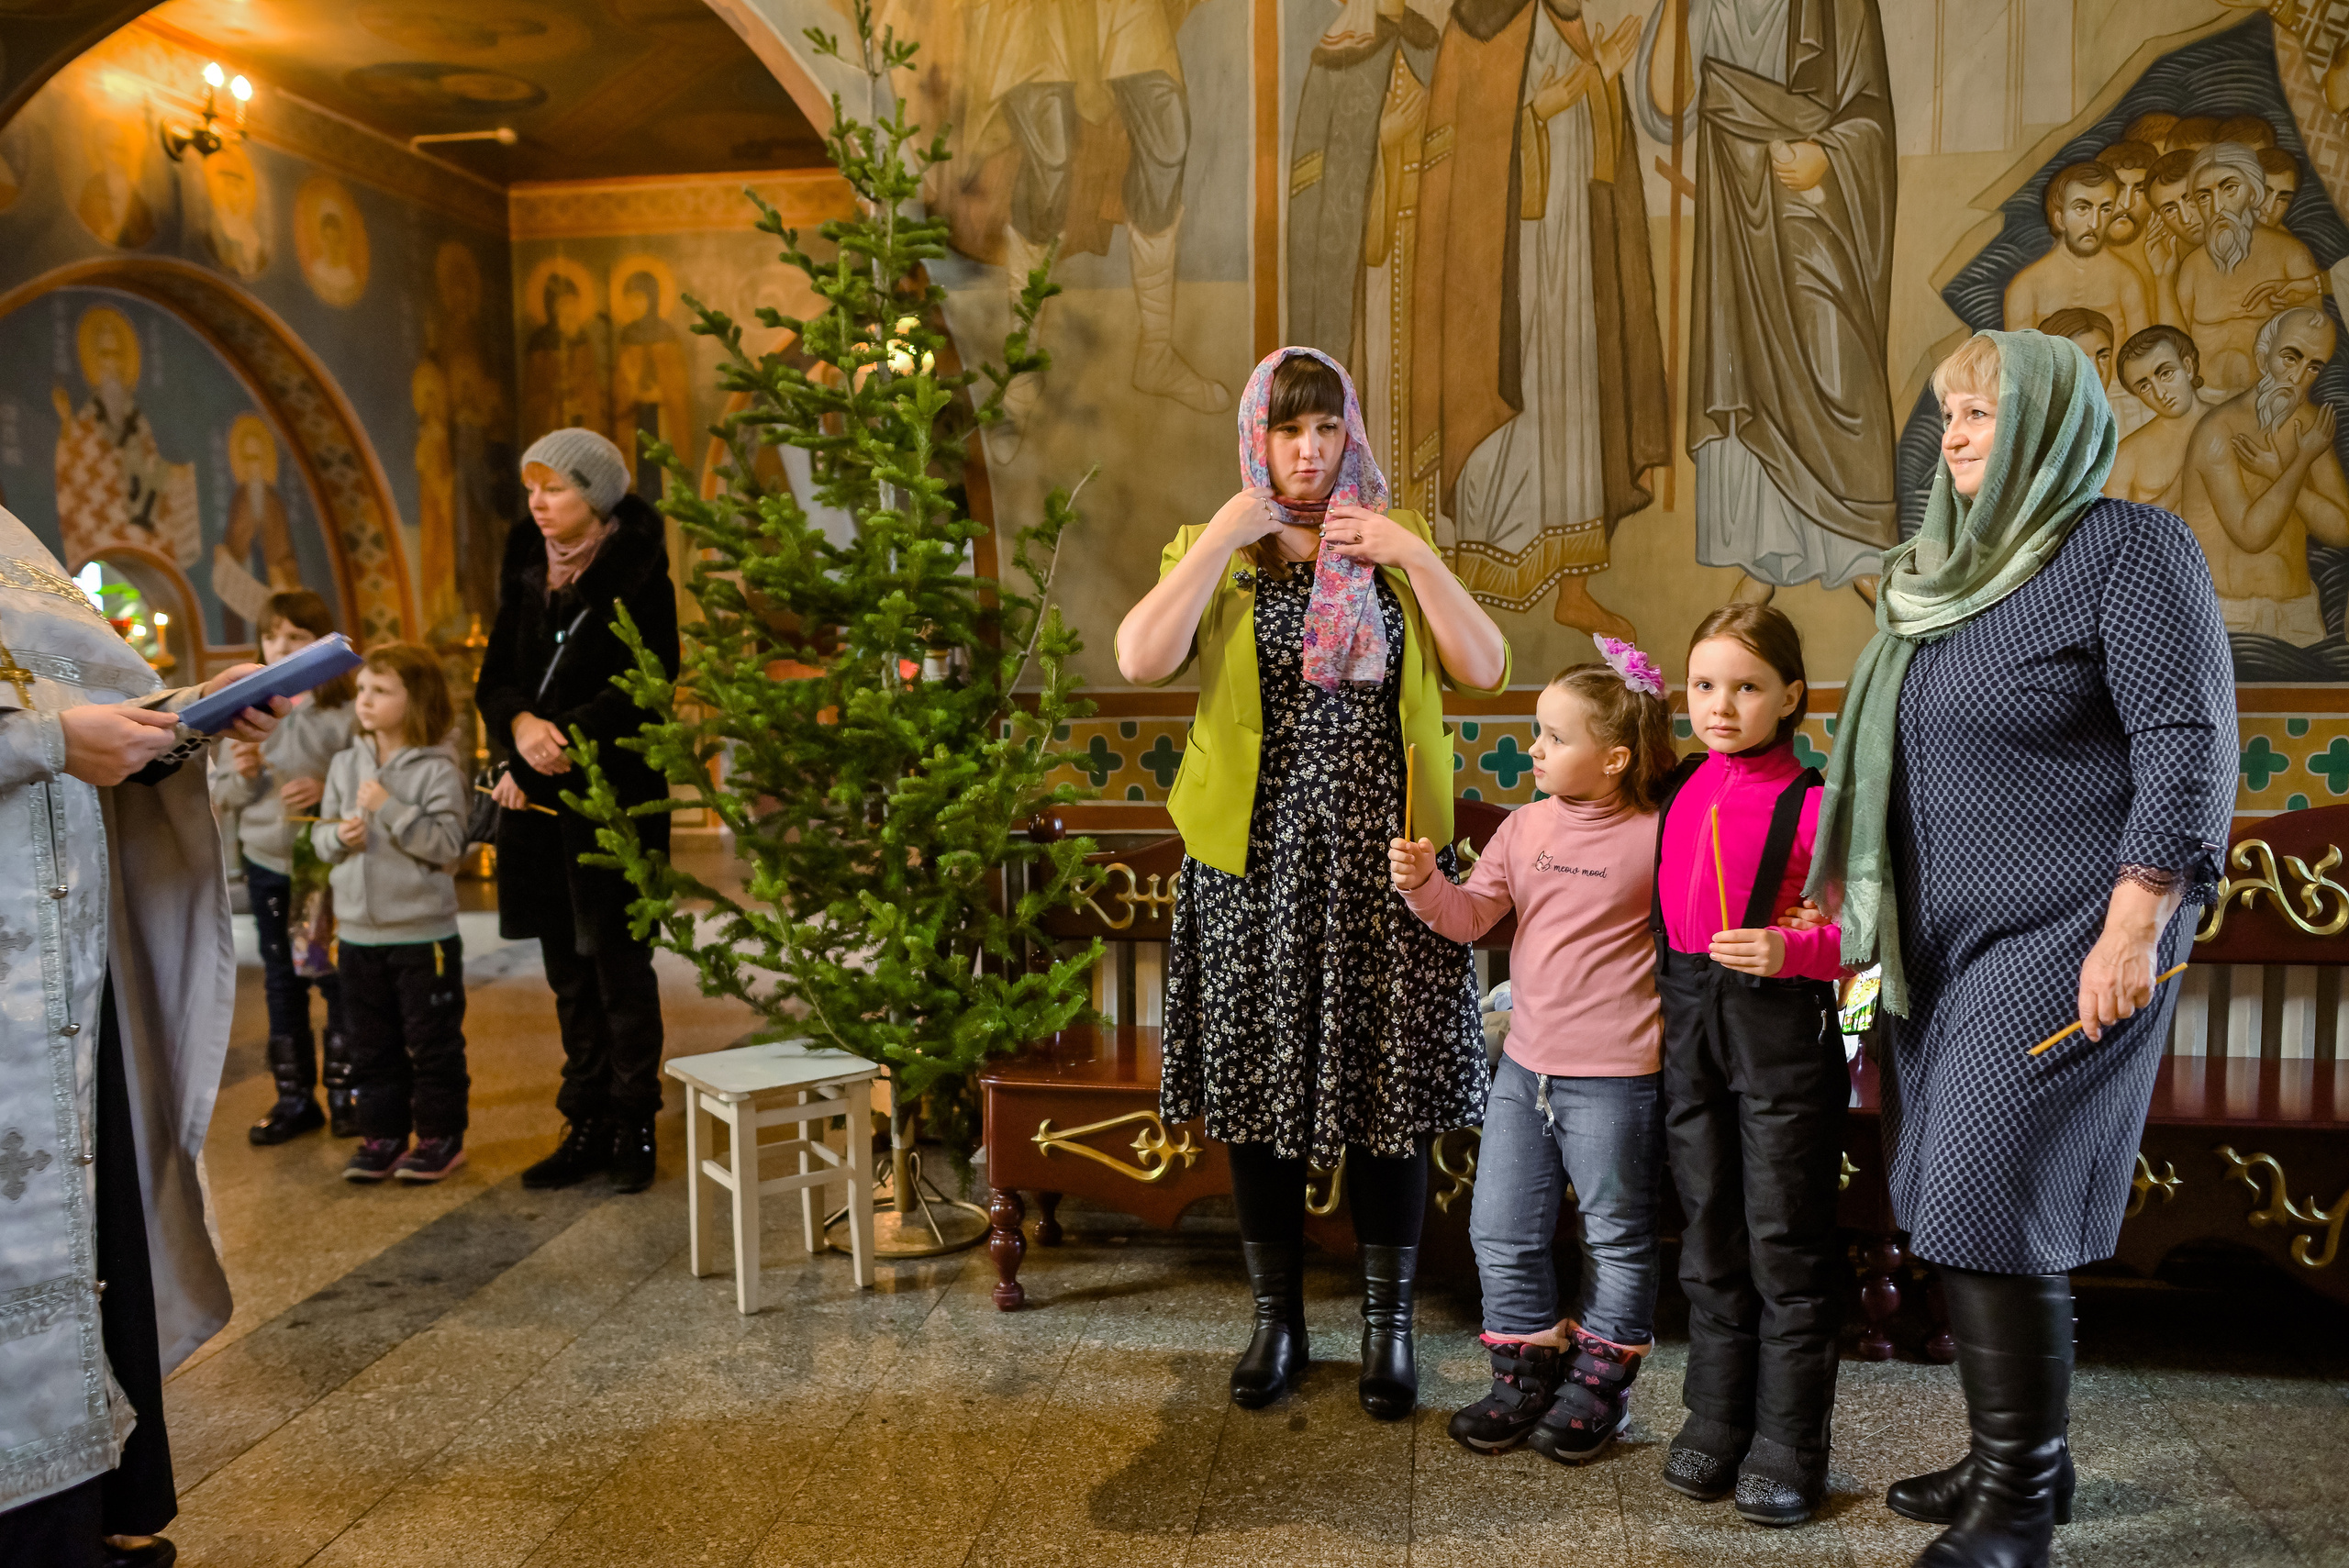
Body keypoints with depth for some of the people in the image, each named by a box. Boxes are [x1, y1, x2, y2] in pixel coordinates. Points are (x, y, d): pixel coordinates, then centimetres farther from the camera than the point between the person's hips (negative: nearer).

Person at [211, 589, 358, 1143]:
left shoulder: (345, 716, -9)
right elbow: (219, 796, 8)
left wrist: (329, 790, -26)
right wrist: (244, 775, -13)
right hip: (267, 865, 4)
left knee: (338, 980, 4)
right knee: (282, 984, 12)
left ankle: (345, 1092, 17)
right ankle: (294, 1098, 22)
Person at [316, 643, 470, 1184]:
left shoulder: (437, 769, -10)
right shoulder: (345, 764, 7)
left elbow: (447, 844, -18)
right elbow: (320, 833, 13)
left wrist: (389, 808, -21)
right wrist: (339, 836, -9)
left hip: (423, 933, -5)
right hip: (358, 933, 5)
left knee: (433, 1040, 5)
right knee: (371, 1043, 14)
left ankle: (441, 1135, 17)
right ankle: (382, 1135, 25)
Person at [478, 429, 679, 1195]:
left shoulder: (637, 577, -5)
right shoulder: (525, 572, 13)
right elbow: (494, 679, 9)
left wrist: (562, 744, -17)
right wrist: (521, 725, -12)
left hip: (614, 795, -6)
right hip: (539, 800, 6)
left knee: (618, 965, -2)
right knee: (567, 968, 10)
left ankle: (632, 1128, 9)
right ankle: (587, 1125, 19)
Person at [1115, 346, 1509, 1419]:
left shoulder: (1394, 544, 11)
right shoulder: (1212, 551, 6)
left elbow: (1485, 670, -1)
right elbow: (1140, 660, -14)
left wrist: (1412, 559, -8)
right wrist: (1224, 537, -12)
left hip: (1384, 858, 1)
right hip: (1257, 858, 0)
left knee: (1389, 1089, 5)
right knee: (1259, 1086, 7)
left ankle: (1389, 1323, 22)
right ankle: (1276, 1319, 25)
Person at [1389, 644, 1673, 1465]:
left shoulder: (1655, 839, -11)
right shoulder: (1526, 826, 5)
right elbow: (1471, 915, 3)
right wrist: (1424, 882, -14)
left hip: (1614, 1075, -5)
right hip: (1525, 1062, 6)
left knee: (1614, 1236, 11)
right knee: (1502, 1229, 11)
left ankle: (1599, 1381, 29)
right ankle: (1528, 1372, 28)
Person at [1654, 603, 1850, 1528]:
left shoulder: (1811, 803, -10)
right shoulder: (1679, 792, 7)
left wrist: (1792, 950, -26)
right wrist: (1674, 990, 6)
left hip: (1782, 1028, -5)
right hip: (1689, 1026, 6)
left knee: (1786, 1241, 4)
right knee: (1708, 1234, 15)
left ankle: (1788, 1444, 17)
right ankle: (1715, 1417, 28)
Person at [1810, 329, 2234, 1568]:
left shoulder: (2129, 547, -8)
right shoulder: (1954, 567, 14)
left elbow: (2188, 743, -14)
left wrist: (2134, 928, -20)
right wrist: (1842, 877, 20)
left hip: (2064, 945, -8)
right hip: (1946, 943, 8)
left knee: (1990, 1211, -8)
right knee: (1950, 1210, 11)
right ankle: (2017, 1456, 26)